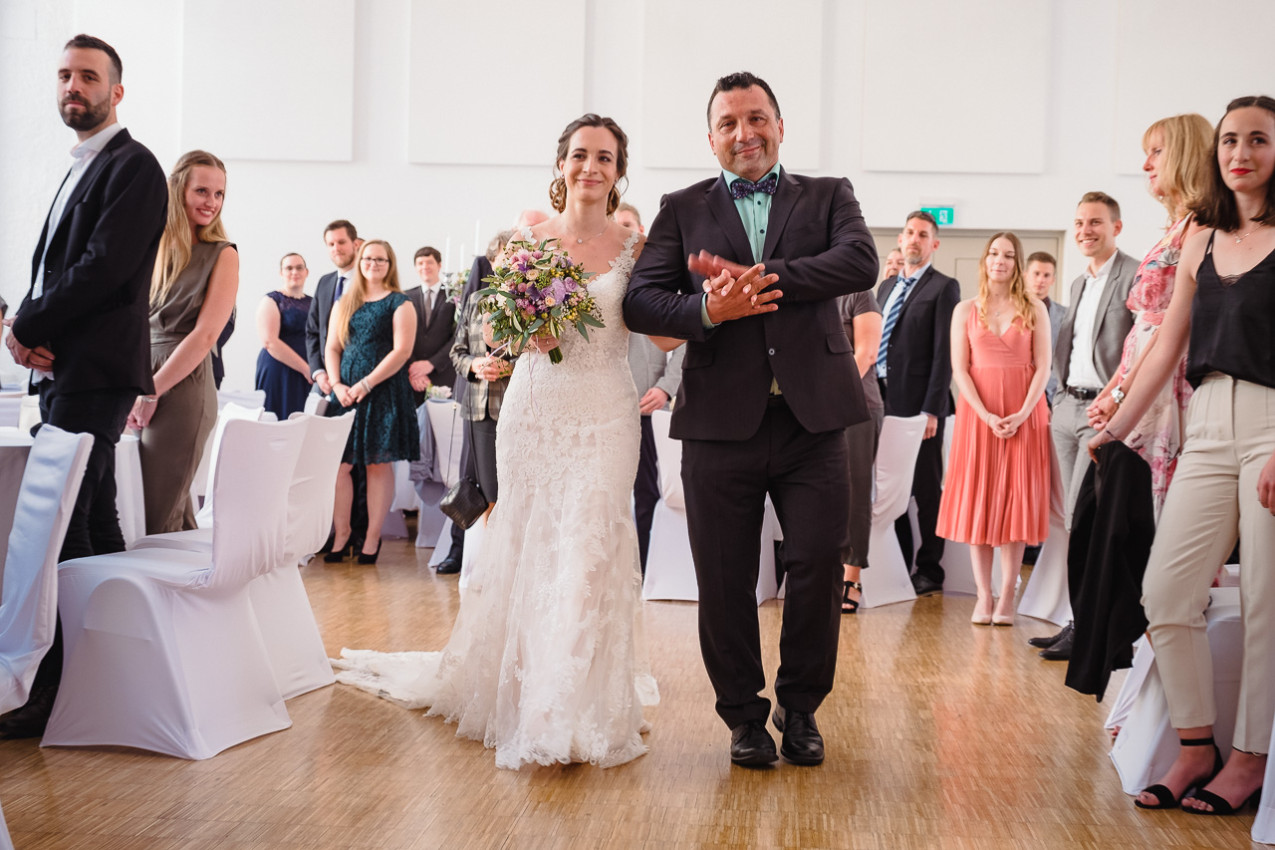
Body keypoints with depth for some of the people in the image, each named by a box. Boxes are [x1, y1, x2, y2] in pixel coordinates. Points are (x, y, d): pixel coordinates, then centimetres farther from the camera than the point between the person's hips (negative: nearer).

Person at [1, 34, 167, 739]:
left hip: (93, 375, -9)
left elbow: (105, 267, -17)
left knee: (61, 528, -12)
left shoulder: (132, 166, -6)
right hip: (62, 371, 9)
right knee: (96, 523, 11)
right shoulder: (81, 171, 23)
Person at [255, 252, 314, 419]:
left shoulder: (313, 303, 15)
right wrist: (305, 368, -15)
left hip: (310, 379, 5)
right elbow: (270, 342, -12)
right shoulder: (271, 301, -1)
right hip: (279, 373, -5)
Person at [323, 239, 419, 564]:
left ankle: (372, 538, 6)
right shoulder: (344, 303, 15)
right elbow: (332, 348, 13)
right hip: (345, 391, 4)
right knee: (337, 462, -1)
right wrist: (336, 384, -4)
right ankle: (342, 532, 12)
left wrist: (366, 384, -13)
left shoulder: (400, 303, 1)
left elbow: (402, 351, -8)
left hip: (383, 391, -4)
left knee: (378, 464, 0)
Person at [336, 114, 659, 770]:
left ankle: (577, 708, 4)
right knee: (526, 546, 6)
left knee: (588, 550, -6)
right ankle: (518, 687, 24)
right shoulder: (529, 238, 6)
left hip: (603, 415, -1)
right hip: (534, 407, 2)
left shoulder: (634, 247, 2)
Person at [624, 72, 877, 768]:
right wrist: (707, 310, -17)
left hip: (812, 420, 0)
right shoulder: (683, 209, 11)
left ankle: (800, 708, 23)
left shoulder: (828, 196, 11)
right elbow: (640, 302, 2)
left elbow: (861, 263, -9)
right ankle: (743, 714, 24)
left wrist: (762, 278, -16)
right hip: (722, 422, 0)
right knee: (724, 580, 6)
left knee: (820, 567, 3)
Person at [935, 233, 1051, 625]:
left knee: (1016, 502, -1)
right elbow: (959, 369, 0)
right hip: (978, 412, 1)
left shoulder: (1034, 309, 6)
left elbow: (1043, 367, -1)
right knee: (977, 501, -1)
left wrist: (1022, 414, -14)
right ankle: (983, 596, 4)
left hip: (1024, 414, -1)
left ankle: (1007, 597, 2)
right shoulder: (966, 310, 7)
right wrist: (986, 415, -12)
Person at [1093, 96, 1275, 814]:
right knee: (1166, 592, -2)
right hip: (1208, 430, 5)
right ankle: (1198, 746, 11)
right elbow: (1167, 348, 18)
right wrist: (1116, 431, 16)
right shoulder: (1202, 243, 16)